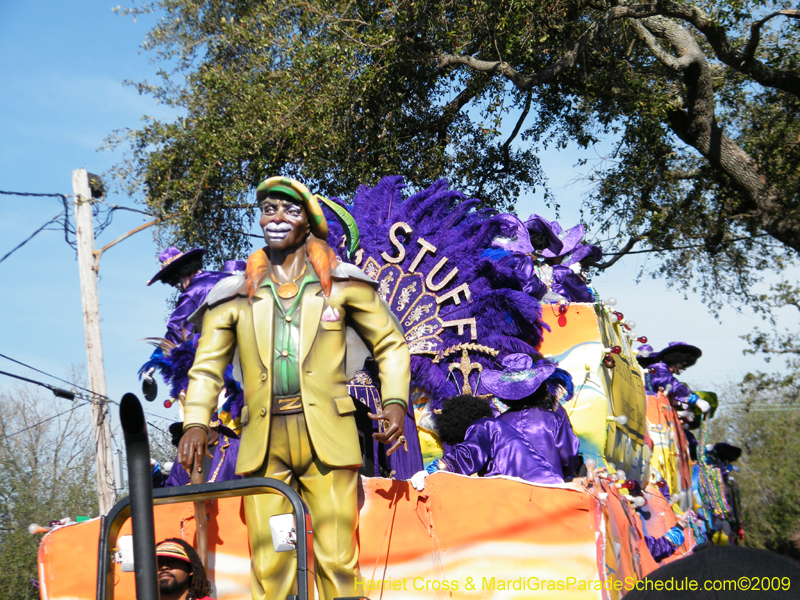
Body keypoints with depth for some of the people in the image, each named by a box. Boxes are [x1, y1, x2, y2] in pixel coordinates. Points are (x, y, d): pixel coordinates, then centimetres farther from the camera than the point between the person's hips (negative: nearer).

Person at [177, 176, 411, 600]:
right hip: (263, 442, 2)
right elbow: (207, 367, 14)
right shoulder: (236, 295, 14)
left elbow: (390, 345, 15)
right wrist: (195, 423, -2)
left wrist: (395, 402, -1)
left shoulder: (341, 283, 10)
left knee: (337, 561, -5)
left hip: (326, 436, -1)